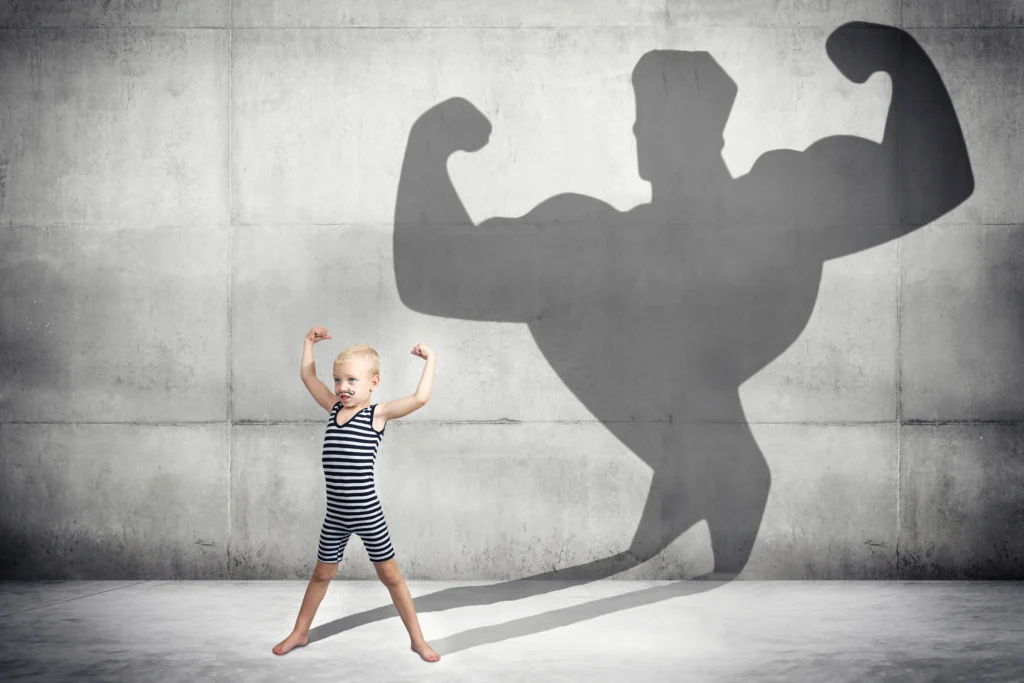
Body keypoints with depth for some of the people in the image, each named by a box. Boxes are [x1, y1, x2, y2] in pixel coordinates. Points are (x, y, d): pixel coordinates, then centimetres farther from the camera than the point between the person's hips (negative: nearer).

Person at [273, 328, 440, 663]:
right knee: (322, 574, 19)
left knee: (390, 575, 7)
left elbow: (420, 398, -21)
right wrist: (310, 342, 20)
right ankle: (300, 632, 35)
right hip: (335, 514, 5)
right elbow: (308, 375, 18)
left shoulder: (378, 414, -10)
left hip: (367, 513, -5)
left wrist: (430, 359, -15)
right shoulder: (335, 408, 6)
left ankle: (417, 639, 17)